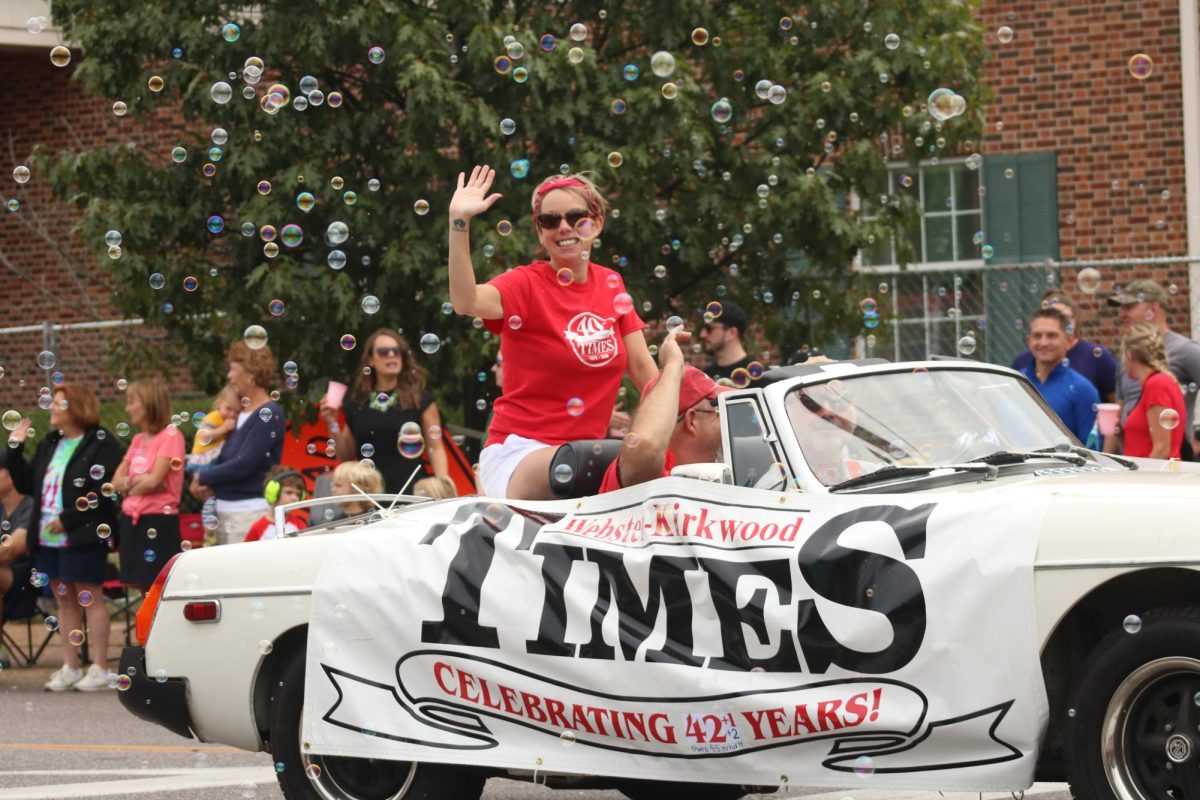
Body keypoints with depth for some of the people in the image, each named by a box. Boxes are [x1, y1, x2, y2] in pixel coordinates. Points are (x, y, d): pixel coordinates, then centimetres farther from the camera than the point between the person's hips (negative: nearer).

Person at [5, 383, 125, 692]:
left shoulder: (101, 444, -7)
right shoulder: (49, 445, 18)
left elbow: (104, 491, -17)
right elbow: (25, 484, 20)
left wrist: (67, 518, -19)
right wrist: (15, 448, 8)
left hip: (82, 537, -8)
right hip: (48, 537, 8)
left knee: (89, 597, -5)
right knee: (64, 599, 10)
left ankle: (99, 669, -2)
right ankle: (70, 667, 14)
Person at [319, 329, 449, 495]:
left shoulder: (420, 400, 5)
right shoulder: (357, 403, 12)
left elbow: (436, 449, 4)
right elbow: (346, 457, 18)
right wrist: (332, 424, 4)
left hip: (410, 492, -2)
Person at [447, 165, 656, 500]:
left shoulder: (611, 285, 13)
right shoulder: (526, 284, -4)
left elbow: (642, 367, 12)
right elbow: (467, 302, -25)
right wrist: (459, 222, -34)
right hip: (520, 452, -7)